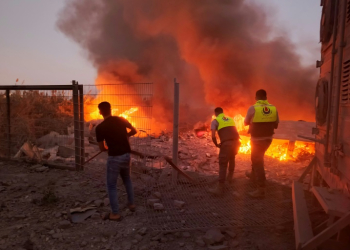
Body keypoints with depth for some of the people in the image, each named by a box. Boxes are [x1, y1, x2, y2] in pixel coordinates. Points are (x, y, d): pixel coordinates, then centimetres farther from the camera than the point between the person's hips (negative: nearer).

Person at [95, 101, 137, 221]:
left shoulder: (100, 127, -10)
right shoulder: (121, 120, 1)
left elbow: (102, 148, -4)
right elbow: (134, 131, 13)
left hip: (114, 157, -5)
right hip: (126, 155, 5)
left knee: (111, 185, 9)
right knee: (127, 179, 27)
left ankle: (115, 214, 16)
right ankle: (131, 204, 36)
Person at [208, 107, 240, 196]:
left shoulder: (215, 121, 9)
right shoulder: (230, 119, 26)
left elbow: (213, 136, -3)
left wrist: (216, 144, 13)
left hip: (226, 143, -6)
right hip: (236, 142, 6)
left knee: (222, 164, -2)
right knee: (232, 158, 31)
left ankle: (220, 188, -3)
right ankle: (230, 177, 44)